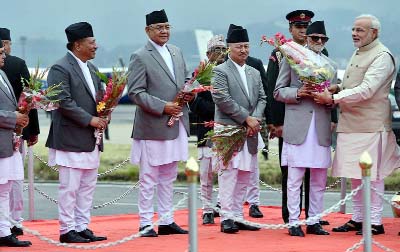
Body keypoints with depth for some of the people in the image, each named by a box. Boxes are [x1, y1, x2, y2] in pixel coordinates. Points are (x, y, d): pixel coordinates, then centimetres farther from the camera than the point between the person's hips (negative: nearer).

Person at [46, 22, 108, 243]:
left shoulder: (91, 68, 16)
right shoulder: (60, 69, -11)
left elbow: (99, 95, 23)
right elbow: (64, 102, -17)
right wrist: (90, 119, -17)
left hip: (91, 139, 9)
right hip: (71, 139, -9)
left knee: (88, 187, 11)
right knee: (70, 187, -5)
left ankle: (82, 227, 17)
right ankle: (67, 230, 1)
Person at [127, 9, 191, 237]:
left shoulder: (177, 53, 14)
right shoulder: (140, 57, -8)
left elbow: (186, 80, 24)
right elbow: (136, 92, -12)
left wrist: (190, 93, 1)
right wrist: (163, 107, -19)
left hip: (177, 124, 7)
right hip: (153, 126, -7)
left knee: (168, 177, 12)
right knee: (149, 178, -2)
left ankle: (167, 222, 18)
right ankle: (146, 224, 2)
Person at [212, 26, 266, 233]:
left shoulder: (254, 73, 18)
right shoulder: (220, 71, -4)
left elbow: (261, 98, 15)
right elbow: (222, 99, -13)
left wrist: (256, 119, -5)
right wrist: (247, 118, -13)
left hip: (250, 131, 7)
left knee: (244, 175, 7)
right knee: (229, 173, -8)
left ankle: (238, 216, 11)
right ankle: (227, 218, -8)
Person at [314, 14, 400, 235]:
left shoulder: (382, 57, -11)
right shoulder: (357, 54, 18)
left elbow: (366, 90, -21)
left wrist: (333, 98, -21)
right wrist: (336, 88, 6)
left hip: (371, 125, -9)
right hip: (350, 124, 9)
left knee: (371, 175, -4)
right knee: (355, 174, 12)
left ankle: (375, 221, 2)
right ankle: (357, 218, 20)